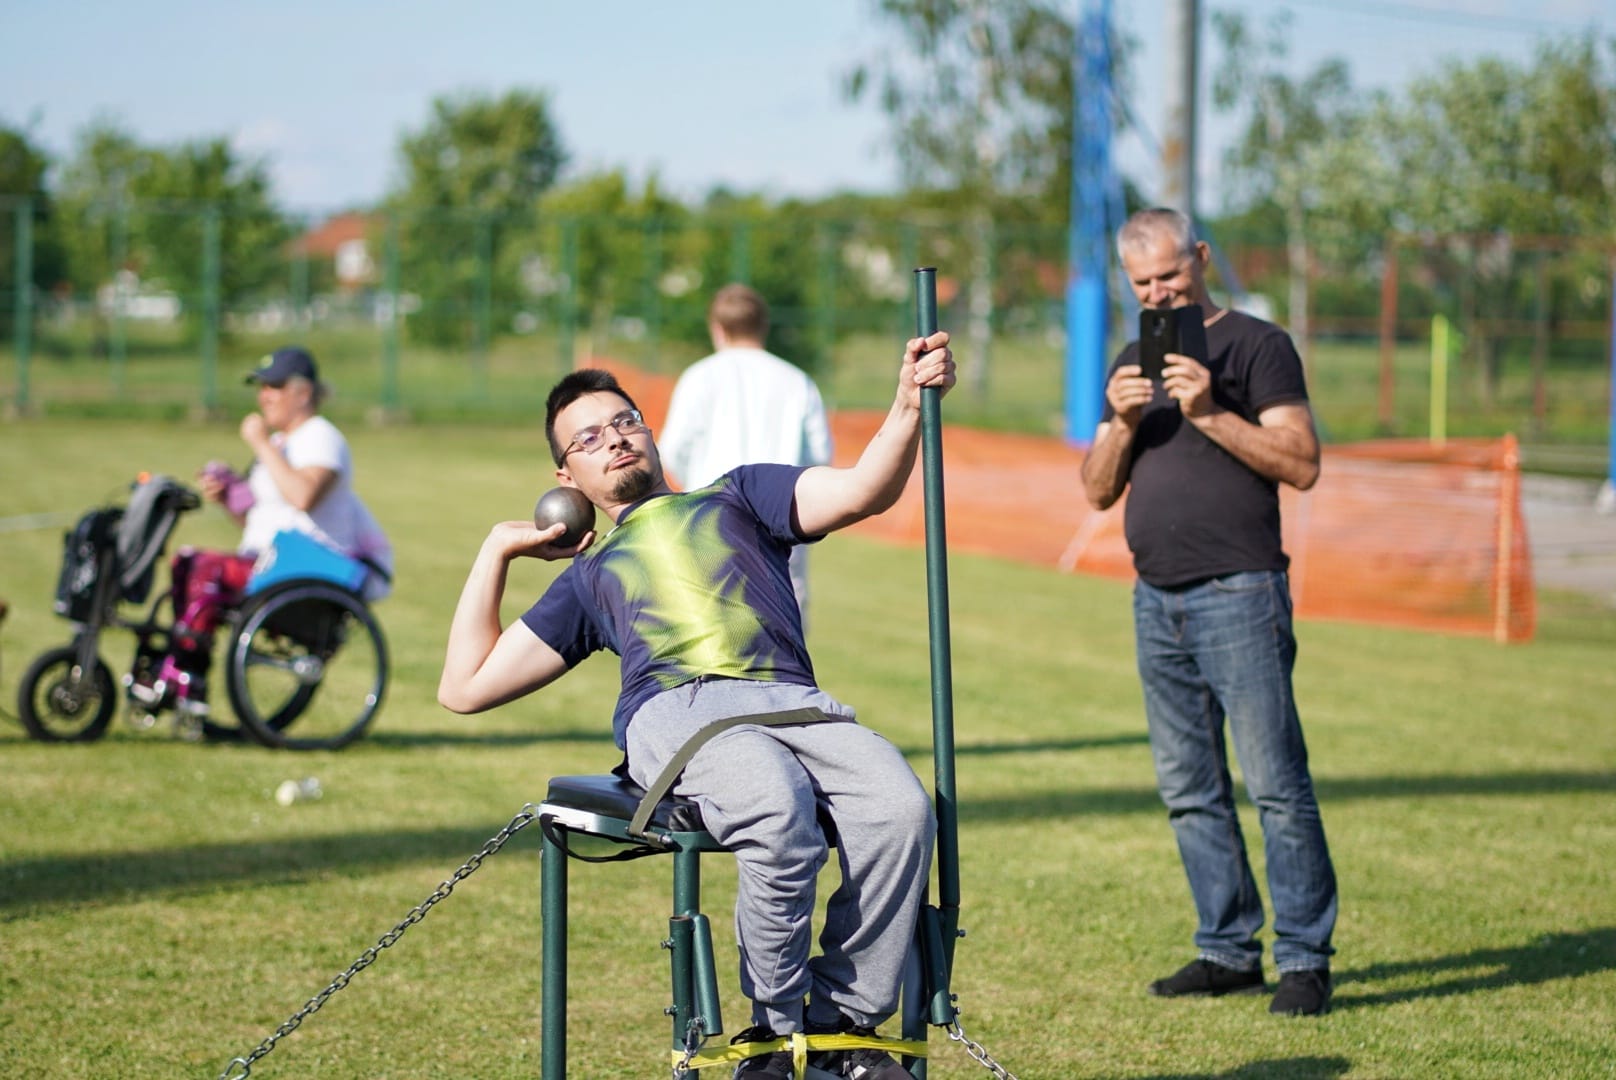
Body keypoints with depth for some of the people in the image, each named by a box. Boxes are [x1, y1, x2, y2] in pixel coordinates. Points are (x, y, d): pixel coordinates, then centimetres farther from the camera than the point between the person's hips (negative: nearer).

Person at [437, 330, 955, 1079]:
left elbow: (861, 492, 14)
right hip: (674, 712, -1)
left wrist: (909, 407, -5)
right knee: (778, 809, -38)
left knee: (901, 808, -32)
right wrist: (497, 551, 31)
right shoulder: (590, 577, 34)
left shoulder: (737, 497, 33)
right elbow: (465, 687, 29)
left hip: (792, 701, 1)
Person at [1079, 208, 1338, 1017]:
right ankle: (1228, 951, 14)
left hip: (1238, 593, -7)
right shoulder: (1132, 364, 18)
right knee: (1190, 789, 8)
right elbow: (1098, 490, 16)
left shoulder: (1258, 346, 0)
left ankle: (1304, 958, -5)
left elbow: (1301, 465, -9)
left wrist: (1210, 413, -16)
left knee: (1275, 783, -8)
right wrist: (1122, 423, -2)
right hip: (1156, 600, 7)